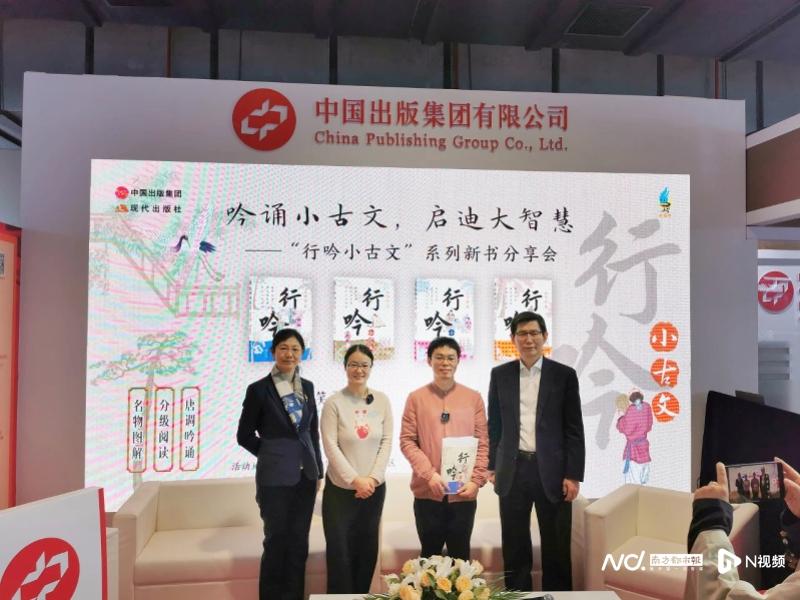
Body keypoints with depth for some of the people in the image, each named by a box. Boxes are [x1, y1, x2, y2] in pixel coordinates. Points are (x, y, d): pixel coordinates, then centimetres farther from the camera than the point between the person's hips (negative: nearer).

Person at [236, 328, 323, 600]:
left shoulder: (307, 387, 6)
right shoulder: (259, 389, -8)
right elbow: (244, 435, -1)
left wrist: (318, 469, 11)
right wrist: (275, 454, 2)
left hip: (305, 474, 4)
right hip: (275, 476, -4)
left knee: (299, 541, 11)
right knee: (276, 540, 6)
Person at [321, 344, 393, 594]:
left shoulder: (382, 400, -1)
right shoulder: (334, 402, -9)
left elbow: (386, 441, -1)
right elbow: (330, 446, -11)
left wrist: (373, 478, -10)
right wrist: (354, 480, -16)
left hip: (374, 488, 3)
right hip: (340, 489, -2)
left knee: (367, 549, 13)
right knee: (340, 550, 5)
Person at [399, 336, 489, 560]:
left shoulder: (473, 398, 4)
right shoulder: (416, 398, 1)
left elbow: (483, 443, 3)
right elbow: (406, 441, -3)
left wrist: (476, 480, -7)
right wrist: (429, 474, -13)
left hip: (463, 492, 1)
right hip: (427, 491, 0)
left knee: (460, 556, 11)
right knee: (430, 555, 12)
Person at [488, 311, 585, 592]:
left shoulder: (564, 375, -1)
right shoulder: (500, 374, 4)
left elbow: (574, 429, -2)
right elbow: (494, 425, 8)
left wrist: (573, 475, -6)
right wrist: (492, 466, 6)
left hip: (551, 470, -1)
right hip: (512, 470, 2)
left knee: (556, 547, 9)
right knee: (514, 547, 12)